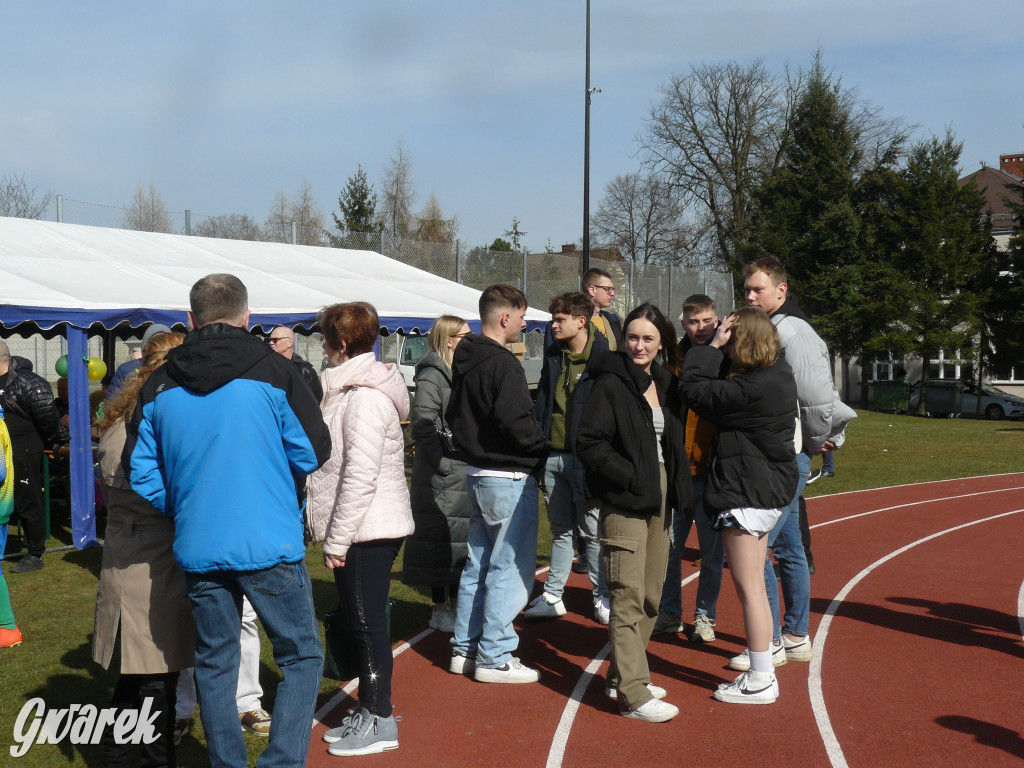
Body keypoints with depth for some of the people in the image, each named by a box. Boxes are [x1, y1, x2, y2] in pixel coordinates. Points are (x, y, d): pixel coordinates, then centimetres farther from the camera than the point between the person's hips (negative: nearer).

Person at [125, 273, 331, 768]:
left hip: (198, 550, 4)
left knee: (214, 663, 16)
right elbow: (313, 453, -5)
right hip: (270, 544, -4)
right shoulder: (272, 372, -8)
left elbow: (143, 476, 5)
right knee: (302, 657, 7)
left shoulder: (158, 386, 3)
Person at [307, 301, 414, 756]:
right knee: (362, 623, 16)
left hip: (368, 531, -10)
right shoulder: (352, 388, 15)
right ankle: (369, 713, 27)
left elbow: (361, 475, -23)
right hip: (366, 529, 10)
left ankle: (379, 722, 9)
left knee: (367, 624, -2)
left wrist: (337, 539, -19)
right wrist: (332, 531, 18)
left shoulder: (366, 397, -18)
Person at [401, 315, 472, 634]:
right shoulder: (431, 375, -12)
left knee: (462, 538, 14)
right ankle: (440, 608, 8)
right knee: (439, 538, -1)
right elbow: (423, 426, -19)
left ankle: (456, 602, 25)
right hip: (441, 476, -9)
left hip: (465, 473, 9)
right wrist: (443, 464, -19)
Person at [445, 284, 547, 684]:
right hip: (509, 477, -9)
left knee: (478, 563, 16)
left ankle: (465, 648, 24)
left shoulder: (465, 361, 10)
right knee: (510, 567, -1)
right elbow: (515, 423, -26)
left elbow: (454, 415, 17)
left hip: (477, 473, 10)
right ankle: (495, 657, 3)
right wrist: (543, 447, -11)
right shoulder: (503, 365, -19)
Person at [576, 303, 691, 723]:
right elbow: (589, 443, -15)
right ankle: (632, 694, -4)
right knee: (629, 597, -8)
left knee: (651, 596, 13)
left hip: (659, 499, 8)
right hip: (624, 500, -8)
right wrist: (630, 476, -18)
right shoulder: (610, 384, -9)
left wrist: (677, 485, 9)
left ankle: (622, 676, 26)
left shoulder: (666, 384, 12)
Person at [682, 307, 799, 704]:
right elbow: (724, 393, 9)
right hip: (769, 489, 10)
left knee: (749, 589, -1)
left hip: (747, 493, -10)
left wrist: (712, 346, -10)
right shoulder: (779, 374, 6)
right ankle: (762, 672, 26)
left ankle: (760, 681, 7)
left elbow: (696, 391, -17)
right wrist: (714, 349, 0)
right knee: (754, 586, 17)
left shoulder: (751, 389, -24)